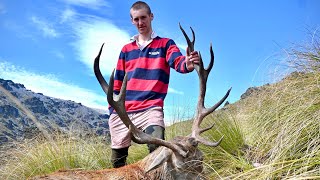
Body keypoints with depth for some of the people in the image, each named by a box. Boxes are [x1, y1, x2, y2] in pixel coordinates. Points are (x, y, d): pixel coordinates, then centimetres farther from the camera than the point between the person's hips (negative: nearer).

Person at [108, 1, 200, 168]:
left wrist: (187, 64, -37)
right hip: (122, 112, 4)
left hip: (150, 109, -4)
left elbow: (177, 62, -13)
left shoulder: (165, 44, 8)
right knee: (117, 159, 10)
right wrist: (112, 108, 13)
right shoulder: (126, 49, 18)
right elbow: (117, 82, 20)